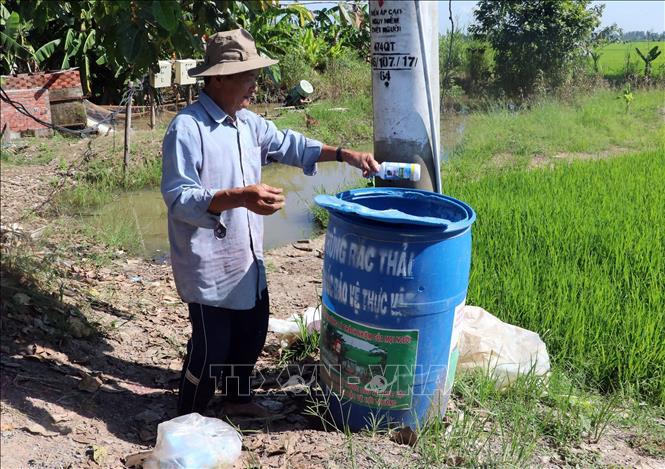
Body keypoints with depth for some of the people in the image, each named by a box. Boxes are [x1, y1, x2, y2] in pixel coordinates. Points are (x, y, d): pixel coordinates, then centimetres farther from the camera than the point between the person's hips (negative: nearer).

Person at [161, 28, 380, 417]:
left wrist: (344, 154, 4)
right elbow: (179, 198, -24)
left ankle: (238, 398, 46)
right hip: (208, 265, -8)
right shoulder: (187, 128, -19)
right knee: (211, 346, 4)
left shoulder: (249, 122, 6)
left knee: (252, 332, 22)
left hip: (248, 259, 9)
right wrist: (239, 196, -37)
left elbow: (290, 146, 15)